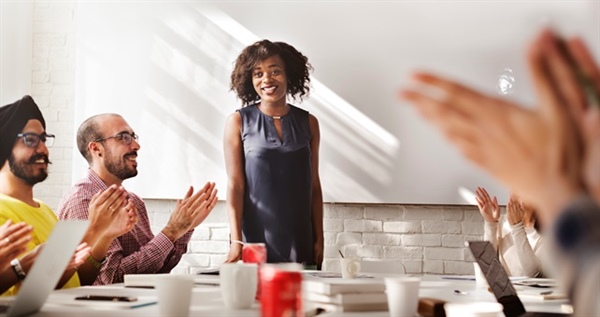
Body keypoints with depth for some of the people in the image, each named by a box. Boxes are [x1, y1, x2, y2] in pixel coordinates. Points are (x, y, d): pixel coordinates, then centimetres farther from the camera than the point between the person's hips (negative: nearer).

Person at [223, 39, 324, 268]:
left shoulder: (308, 123, 8)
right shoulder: (238, 122, 0)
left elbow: (314, 186, 10)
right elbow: (235, 185, -4)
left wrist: (319, 239, 7)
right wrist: (236, 241, -12)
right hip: (255, 242, -2)